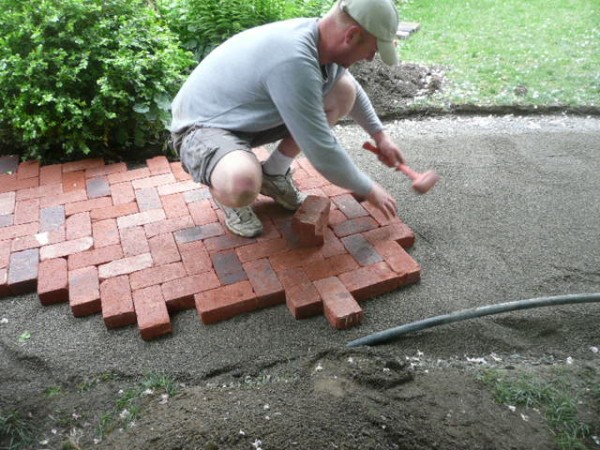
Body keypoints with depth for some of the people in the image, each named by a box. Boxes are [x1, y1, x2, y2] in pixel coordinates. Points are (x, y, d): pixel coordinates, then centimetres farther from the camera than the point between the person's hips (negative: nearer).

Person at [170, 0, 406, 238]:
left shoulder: (319, 37, -7)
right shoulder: (294, 60, -34)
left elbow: (353, 88, 16)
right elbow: (322, 152, -29)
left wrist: (380, 135, 15)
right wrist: (369, 190, -14)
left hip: (252, 116, 8)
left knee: (344, 91, -3)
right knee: (242, 184, -42)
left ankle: (273, 174, 8)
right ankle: (225, 192, -2)